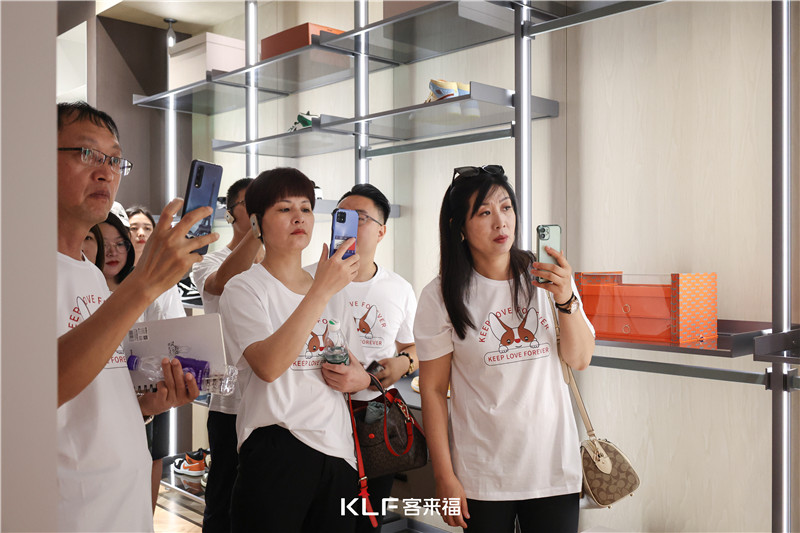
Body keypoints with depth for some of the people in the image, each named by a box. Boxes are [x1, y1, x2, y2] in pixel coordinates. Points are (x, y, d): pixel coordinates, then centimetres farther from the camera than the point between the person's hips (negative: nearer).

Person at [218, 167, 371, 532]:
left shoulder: (333, 291, 14)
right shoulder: (244, 289, -3)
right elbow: (268, 365, -22)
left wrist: (358, 378, -3)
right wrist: (321, 289, -24)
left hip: (337, 449, 6)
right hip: (275, 448, -5)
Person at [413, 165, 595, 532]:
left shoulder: (544, 276, -1)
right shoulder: (441, 297, -9)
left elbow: (579, 360, -1)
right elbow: (433, 390, -6)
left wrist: (566, 299, -17)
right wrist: (444, 477, -6)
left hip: (554, 464, 2)